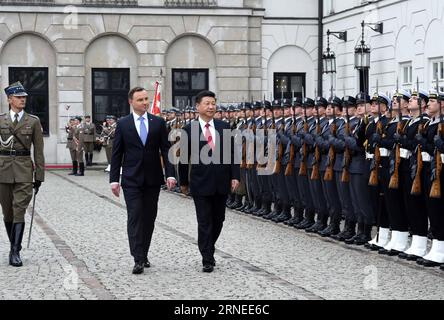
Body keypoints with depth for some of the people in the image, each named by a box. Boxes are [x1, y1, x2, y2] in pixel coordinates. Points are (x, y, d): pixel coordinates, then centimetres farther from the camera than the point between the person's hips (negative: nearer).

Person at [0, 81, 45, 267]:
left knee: (19, 211, -10)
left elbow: (38, 151, 5)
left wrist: (39, 176, 2)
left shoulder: (33, 121, 4)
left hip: (24, 170, -2)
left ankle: (15, 252, -9)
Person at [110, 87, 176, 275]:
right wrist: (114, 179, -3)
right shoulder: (123, 124, 2)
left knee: (149, 218, 7)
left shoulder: (158, 122, 5)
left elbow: (166, 150, 4)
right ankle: (138, 260, -12)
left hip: (153, 179, 2)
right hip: (132, 180, -2)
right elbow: (116, 154, 3)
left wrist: (170, 174, -7)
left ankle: (144, 255, 20)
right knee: (135, 217, -9)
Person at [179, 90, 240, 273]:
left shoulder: (224, 127, 4)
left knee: (218, 221, 14)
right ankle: (207, 260, 3)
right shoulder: (190, 130, -3)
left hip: (222, 183, 3)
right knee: (204, 223, -2)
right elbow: (184, 158, 3)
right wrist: (183, 182, 5)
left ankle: (209, 250, 34)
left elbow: (232, 153, 5)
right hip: (201, 184, -3)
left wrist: (235, 176, -2)